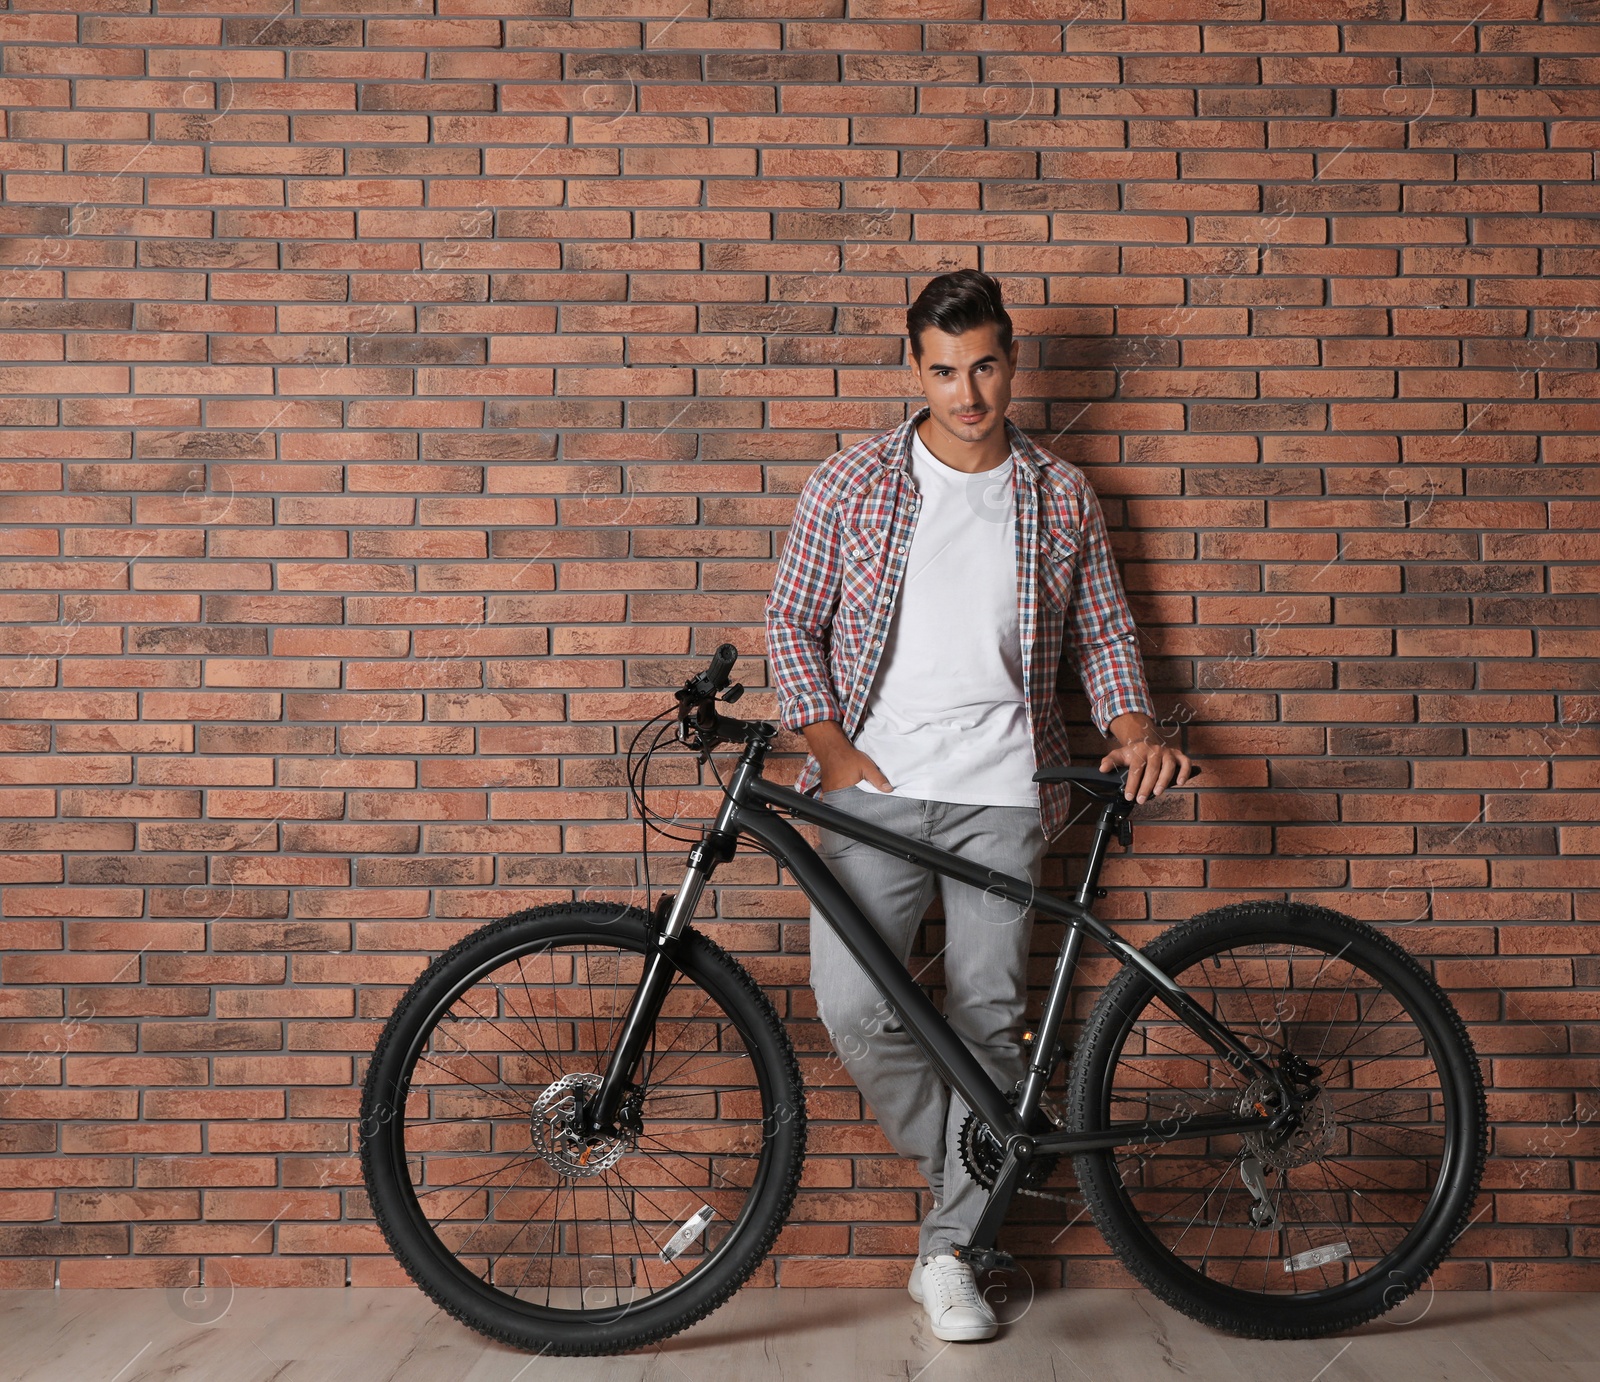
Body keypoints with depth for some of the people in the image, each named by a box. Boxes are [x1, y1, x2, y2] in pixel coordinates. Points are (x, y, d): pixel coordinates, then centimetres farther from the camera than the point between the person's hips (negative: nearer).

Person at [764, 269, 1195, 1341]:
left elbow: (1104, 630, 14)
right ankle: (971, 1164, 14)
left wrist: (1134, 728, -4)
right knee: (852, 1006, -12)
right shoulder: (851, 483, 5)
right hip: (876, 785, 0)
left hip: (1002, 791, 1)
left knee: (988, 1020, 0)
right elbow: (792, 622, 6)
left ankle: (949, 1247, 15)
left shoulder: (1061, 496, 9)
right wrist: (833, 748, -5)